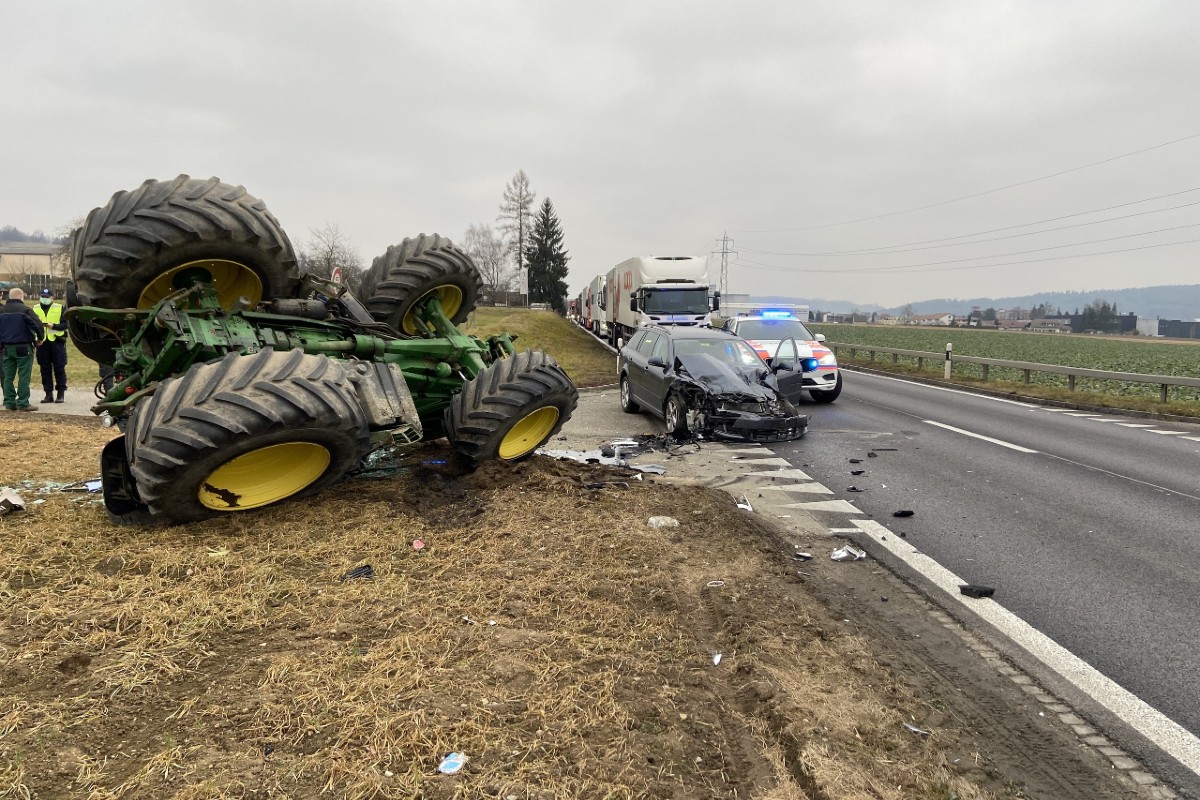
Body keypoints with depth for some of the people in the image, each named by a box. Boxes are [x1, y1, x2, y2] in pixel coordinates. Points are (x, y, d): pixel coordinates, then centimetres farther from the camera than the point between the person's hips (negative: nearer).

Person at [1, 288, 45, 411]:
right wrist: (39, 338, -4)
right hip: (23, 347, -5)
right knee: (24, 376, -2)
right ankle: (23, 403, -3)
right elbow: (37, 324, -20)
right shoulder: (25, 310, -11)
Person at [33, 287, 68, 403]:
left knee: (59, 368, -1)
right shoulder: (35, 309, 11)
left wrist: (53, 326, -17)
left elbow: (65, 324, -2)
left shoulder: (60, 308, 4)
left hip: (57, 341, -3)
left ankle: (61, 394, 4)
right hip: (42, 342, 3)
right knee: (45, 369, 5)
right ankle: (49, 394, 11)